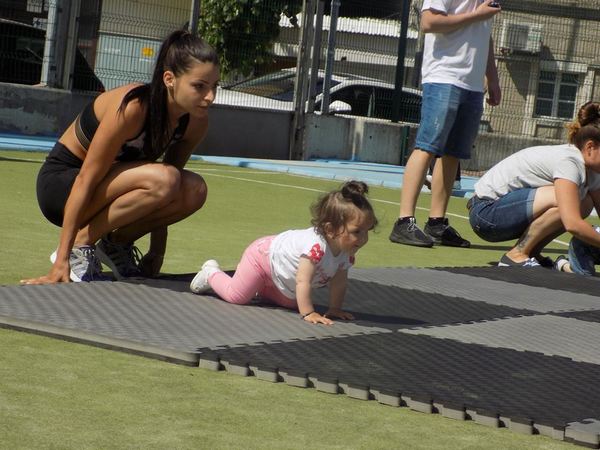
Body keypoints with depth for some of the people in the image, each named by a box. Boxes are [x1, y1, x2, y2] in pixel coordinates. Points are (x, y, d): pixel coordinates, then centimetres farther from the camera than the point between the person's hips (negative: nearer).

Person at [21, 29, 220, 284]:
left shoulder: (195, 123, -9)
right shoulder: (133, 108, -29)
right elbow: (86, 179, -27)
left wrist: (157, 252, 1)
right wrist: (62, 261, -28)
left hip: (110, 182, 7)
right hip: (60, 183, -7)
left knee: (194, 191, -19)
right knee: (162, 179, -32)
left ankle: (118, 243, 1)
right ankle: (80, 246, -16)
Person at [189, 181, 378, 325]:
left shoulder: (347, 252, -20)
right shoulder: (316, 245, -47)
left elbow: (338, 282, -7)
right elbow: (303, 281, -46)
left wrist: (335, 309, -10)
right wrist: (307, 313, -46)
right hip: (264, 255, -8)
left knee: (290, 303, 25)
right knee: (236, 295, -2)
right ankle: (211, 273, 25)